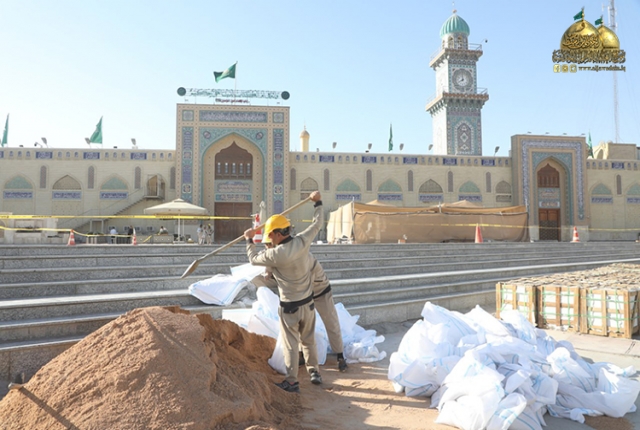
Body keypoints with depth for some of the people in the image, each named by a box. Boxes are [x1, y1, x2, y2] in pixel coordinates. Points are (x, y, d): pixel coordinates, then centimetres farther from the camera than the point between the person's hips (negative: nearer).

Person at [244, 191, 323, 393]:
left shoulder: (275, 255, -23)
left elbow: (253, 258, -4)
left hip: (289, 307, -5)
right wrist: (318, 203, 19)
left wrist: (249, 240, 13)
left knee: (290, 344, 7)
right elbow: (317, 224, 6)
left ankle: (292, 382, 15)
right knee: (309, 340, 20)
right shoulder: (302, 241, -11)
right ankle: (314, 373, 32)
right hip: (308, 303, 6)